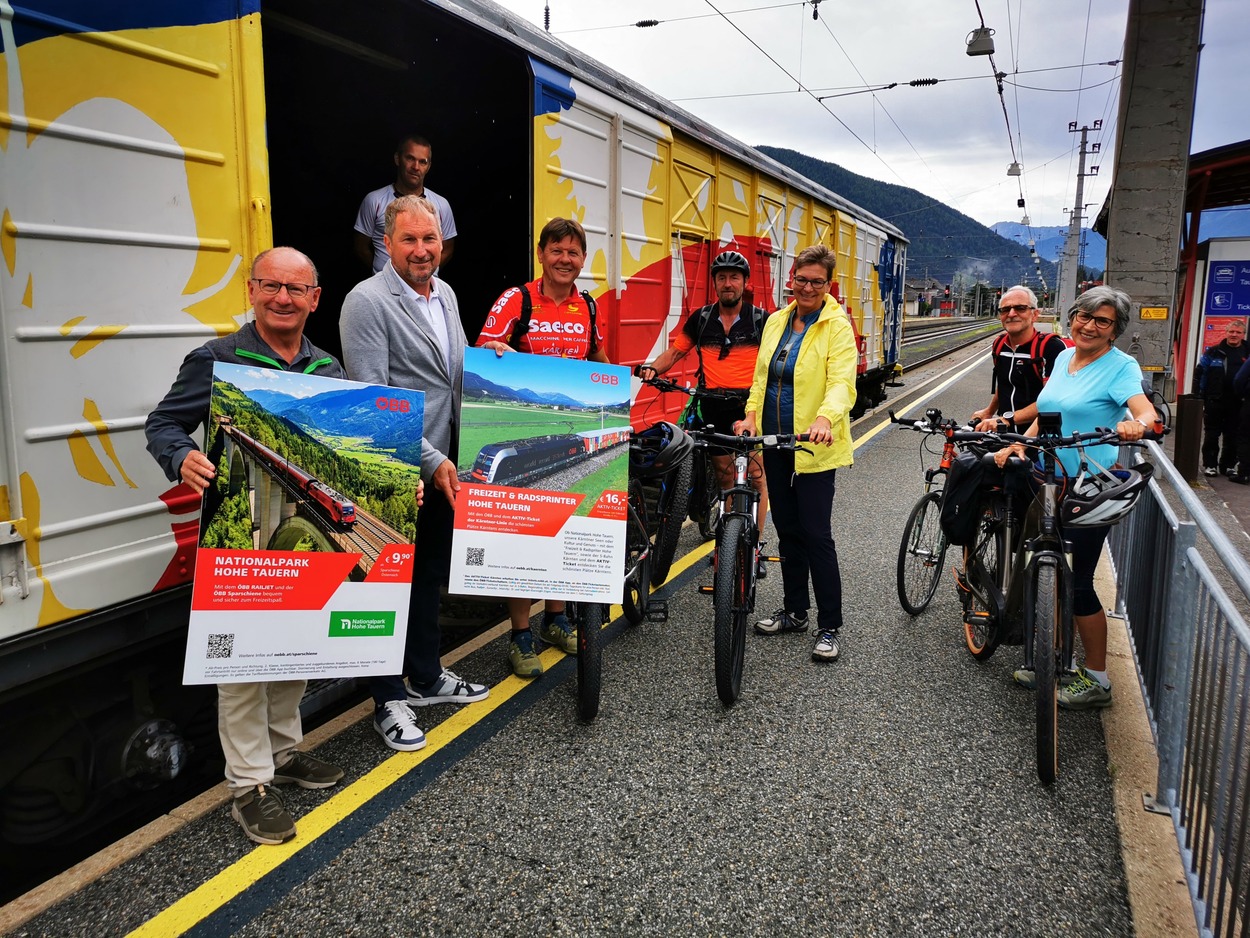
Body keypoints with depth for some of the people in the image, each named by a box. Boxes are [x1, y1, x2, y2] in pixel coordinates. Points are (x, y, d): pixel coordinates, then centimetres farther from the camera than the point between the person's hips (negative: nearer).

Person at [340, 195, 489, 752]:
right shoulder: (367, 301, -13)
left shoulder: (445, 295, 11)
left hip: (442, 466, 8)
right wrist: (430, 460, -21)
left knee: (431, 576, 19)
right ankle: (390, 699, 19)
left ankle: (427, 677, 36)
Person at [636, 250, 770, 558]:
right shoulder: (701, 319, 8)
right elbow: (675, 351, 10)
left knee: (755, 476, -7)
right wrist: (652, 367, -9)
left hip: (750, 405, -2)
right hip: (713, 407, 3)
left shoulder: (761, 319, 2)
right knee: (725, 476, 12)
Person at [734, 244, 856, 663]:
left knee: (816, 533, -5)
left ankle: (829, 627, 6)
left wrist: (825, 418, -38)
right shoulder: (776, 321, 11)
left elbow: (842, 382, -20)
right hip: (776, 441, 6)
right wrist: (752, 414, -4)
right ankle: (795, 611, 28)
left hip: (814, 446, -6)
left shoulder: (837, 326, -8)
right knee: (787, 529, 14)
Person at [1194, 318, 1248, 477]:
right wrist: (1200, 394, -2)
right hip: (1214, 402, -2)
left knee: (1232, 436, 8)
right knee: (1211, 435, 4)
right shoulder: (1214, 352, 1)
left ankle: (1229, 465, 17)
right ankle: (1209, 464, 11)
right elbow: (1199, 373, 3)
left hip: (1237, 404, 2)